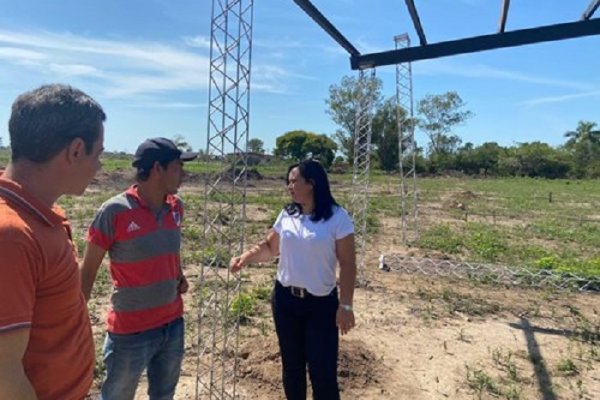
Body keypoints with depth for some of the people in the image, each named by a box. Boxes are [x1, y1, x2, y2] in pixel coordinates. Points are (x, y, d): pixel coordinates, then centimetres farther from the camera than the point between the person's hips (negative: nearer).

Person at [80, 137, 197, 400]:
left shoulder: (176, 207, -1)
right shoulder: (114, 211, -18)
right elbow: (88, 270, -10)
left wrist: (179, 277, 2)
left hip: (173, 323, 5)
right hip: (130, 331, -5)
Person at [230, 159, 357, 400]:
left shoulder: (337, 217, -12)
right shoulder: (287, 215, 2)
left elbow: (348, 265, -10)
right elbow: (269, 248, 12)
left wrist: (345, 305, -12)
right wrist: (245, 258, -6)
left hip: (321, 303, -4)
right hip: (285, 299, 5)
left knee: (322, 370, 1)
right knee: (291, 365, 18)